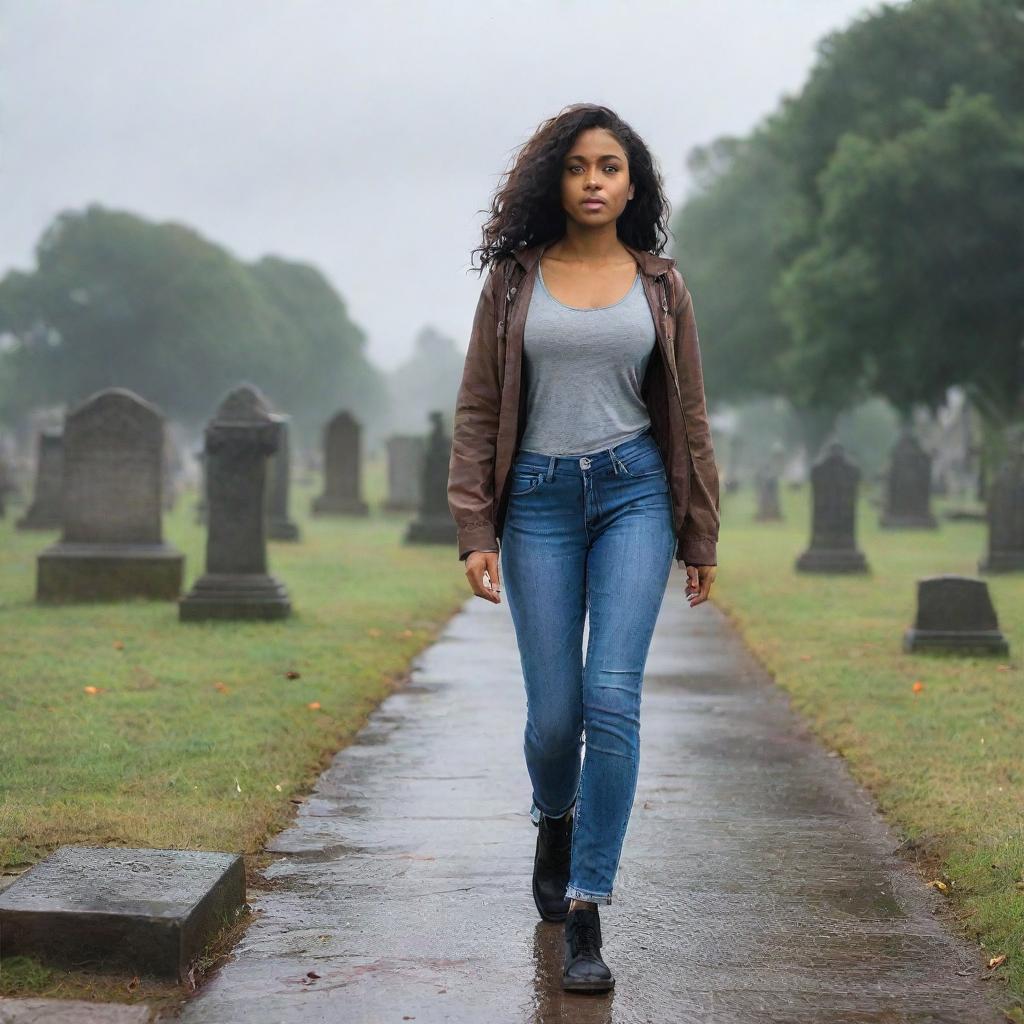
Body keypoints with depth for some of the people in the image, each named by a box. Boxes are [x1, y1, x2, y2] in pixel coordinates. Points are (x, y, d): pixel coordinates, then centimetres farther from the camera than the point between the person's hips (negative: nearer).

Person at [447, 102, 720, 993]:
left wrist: (701, 536, 10)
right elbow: (477, 411, 4)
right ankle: (555, 820, 37)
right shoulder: (514, 279, 5)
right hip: (540, 499, 0)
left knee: (612, 697, -14)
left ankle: (585, 913, -7)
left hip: (634, 493, 0)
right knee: (554, 712, 1)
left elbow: (689, 416, 11)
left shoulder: (660, 285, 7)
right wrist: (475, 532, -4)